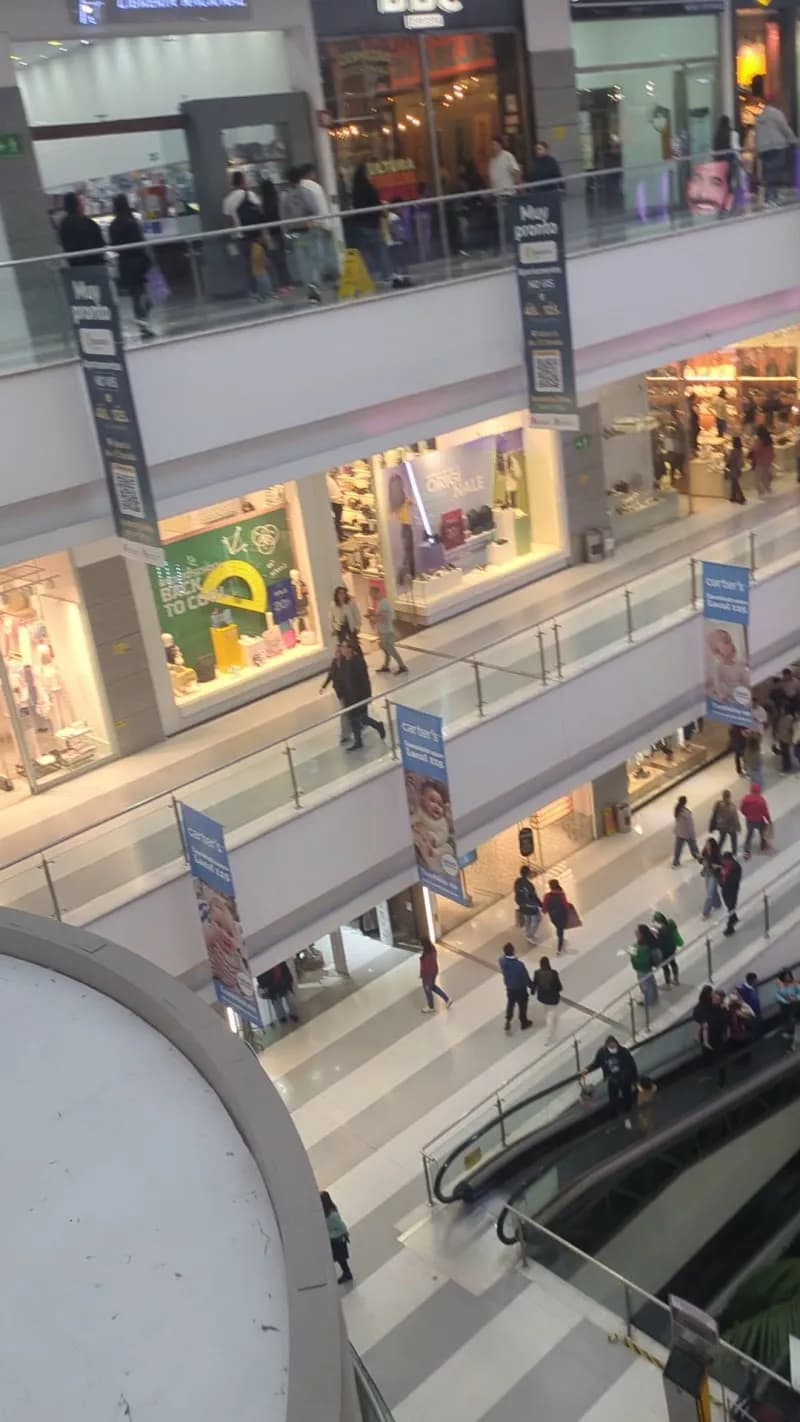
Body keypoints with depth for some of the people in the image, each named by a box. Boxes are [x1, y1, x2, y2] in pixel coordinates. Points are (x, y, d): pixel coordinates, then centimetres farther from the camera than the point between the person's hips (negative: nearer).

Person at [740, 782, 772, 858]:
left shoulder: (745, 798, -16)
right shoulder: (761, 800, -25)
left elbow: (742, 809, -4)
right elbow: (765, 812, -17)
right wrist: (769, 820, -1)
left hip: (749, 820, 2)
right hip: (759, 821, -2)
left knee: (749, 834, 20)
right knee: (763, 833, 25)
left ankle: (746, 852, 15)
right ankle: (763, 847, 46)